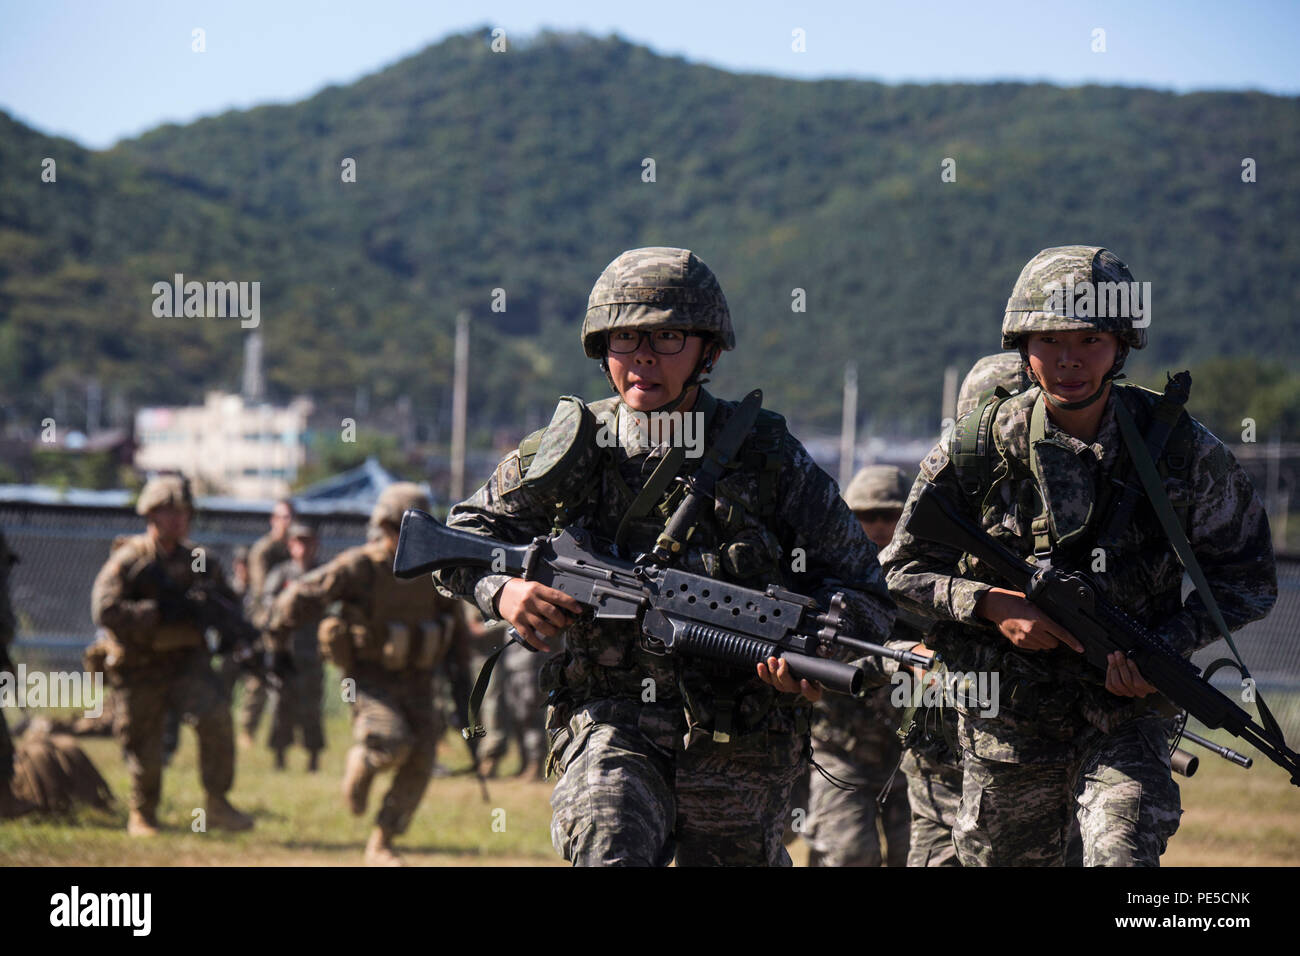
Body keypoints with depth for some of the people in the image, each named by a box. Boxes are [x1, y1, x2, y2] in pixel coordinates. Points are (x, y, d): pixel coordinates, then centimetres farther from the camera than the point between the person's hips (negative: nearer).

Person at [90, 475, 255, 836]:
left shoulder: (200, 561, 6)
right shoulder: (128, 560, -7)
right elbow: (105, 610, -20)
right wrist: (159, 612, -25)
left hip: (187, 660, 2)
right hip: (140, 670, -2)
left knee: (216, 714, -23)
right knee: (144, 752, 5)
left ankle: (217, 804, -12)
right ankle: (141, 816, 31)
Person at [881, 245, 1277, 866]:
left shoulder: (1180, 448, -8)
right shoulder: (977, 451, -7)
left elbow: (1247, 580, 2)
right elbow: (900, 571, 2)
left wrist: (1170, 643, -14)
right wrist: (991, 604, -15)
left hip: (1124, 712, -1)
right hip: (1005, 721, 2)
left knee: (1123, 855, -24)